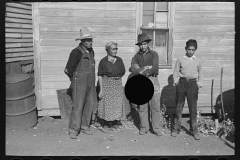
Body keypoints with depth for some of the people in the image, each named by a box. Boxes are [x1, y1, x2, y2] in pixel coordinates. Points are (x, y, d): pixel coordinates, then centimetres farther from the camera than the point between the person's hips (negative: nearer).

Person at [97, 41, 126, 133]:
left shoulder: (119, 60, 4)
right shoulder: (103, 61, -6)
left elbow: (123, 72, 17)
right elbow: (100, 75, -5)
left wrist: (118, 78, 5)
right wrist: (101, 89, -9)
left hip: (118, 84, 3)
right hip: (106, 84, -3)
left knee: (117, 104, 7)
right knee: (106, 104, -2)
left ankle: (116, 123, 22)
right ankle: (105, 125, 10)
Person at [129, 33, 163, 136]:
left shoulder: (153, 54, 4)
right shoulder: (136, 56, 11)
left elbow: (155, 69, -10)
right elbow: (133, 69, -5)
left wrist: (140, 71, -9)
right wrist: (147, 68, -13)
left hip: (152, 82, -2)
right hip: (140, 83, 2)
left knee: (155, 108, -1)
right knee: (142, 108, 5)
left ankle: (157, 129, 7)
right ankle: (144, 128, 17)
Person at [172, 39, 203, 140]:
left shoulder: (198, 61, 7)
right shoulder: (180, 60, 5)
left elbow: (200, 74, 15)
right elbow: (175, 72, 8)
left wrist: (199, 83, 4)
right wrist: (176, 81, -5)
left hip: (192, 83, 0)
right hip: (182, 83, 0)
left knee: (193, 108, 0)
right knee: (179, 107, 4)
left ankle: (194, 130, 8)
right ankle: (176, 128, 13)